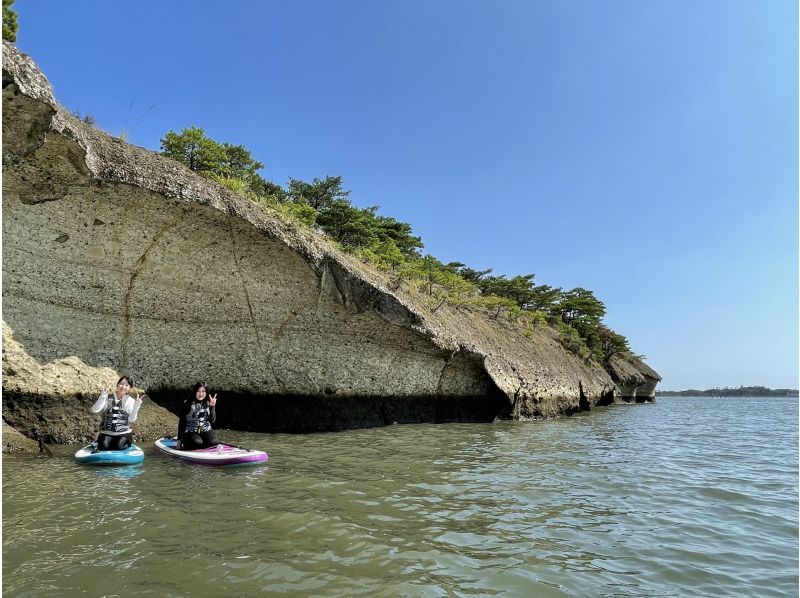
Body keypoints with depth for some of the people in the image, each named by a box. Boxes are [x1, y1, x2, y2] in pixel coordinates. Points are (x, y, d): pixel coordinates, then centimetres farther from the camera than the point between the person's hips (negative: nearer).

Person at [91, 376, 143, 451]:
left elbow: (132, 419, -8)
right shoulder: (108, 398, 3)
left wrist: (136, 406, -20)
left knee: (119, 446, -26)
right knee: (104, 446, -23)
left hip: (123, 433, 0)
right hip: (107, 433, 1)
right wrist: (103, 396, -22)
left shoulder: (131, 401, 2)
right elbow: (94, 410, -12)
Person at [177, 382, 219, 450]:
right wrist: (179, 439, -3)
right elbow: (181, 422, 0)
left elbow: (212, 421, -1)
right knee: (198, 443, -33)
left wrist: (212, 407, -15)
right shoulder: (188, 403, -2)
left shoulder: (208, 404, 6)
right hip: (191, 432, -3)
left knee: (213, 443, -26)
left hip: (206, 431, 3)